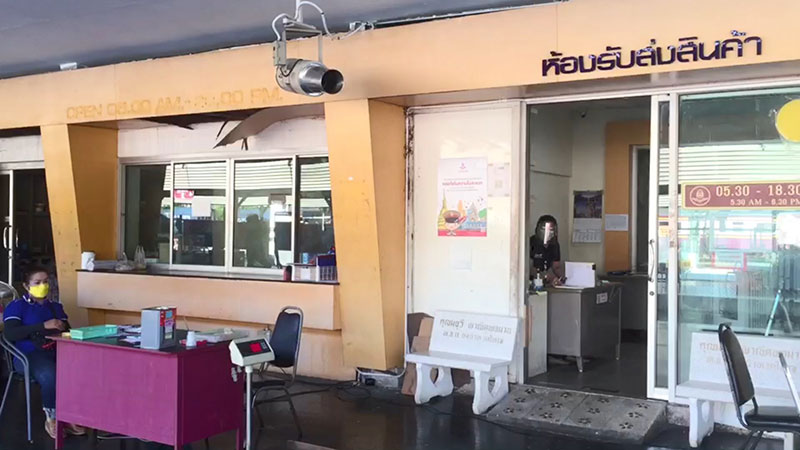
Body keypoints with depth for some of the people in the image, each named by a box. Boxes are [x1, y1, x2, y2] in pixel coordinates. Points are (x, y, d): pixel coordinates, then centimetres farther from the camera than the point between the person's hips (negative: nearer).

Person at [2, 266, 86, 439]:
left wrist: (63, 328, -9)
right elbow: (11, 334, -10)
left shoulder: (55, 307, 23)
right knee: (51, 375, -37)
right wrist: (44, 326, -19)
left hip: (56, 352, 4)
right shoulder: (16, 306, 7)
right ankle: (51, 419, -12)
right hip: (28, 355, -4)